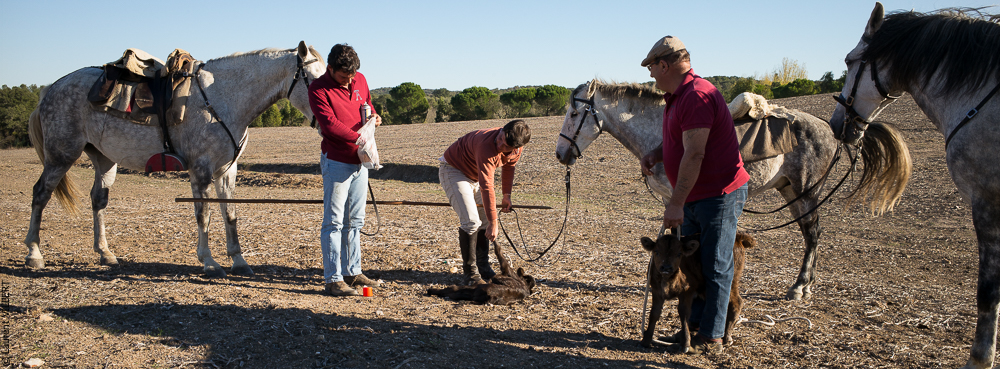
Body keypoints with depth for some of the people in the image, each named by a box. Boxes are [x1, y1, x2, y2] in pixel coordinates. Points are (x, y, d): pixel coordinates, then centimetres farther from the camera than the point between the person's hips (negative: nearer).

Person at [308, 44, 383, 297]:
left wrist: (374, 118, 2)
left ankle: (352, 272, 24)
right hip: (336, 162, -7)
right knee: (334, 222, -5)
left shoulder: (360, 80, 8)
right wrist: (358, 139, -28)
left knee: (355, 221, 14)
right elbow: (329, 124, -22)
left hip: (360, 160, 7)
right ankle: (333, 279, -1)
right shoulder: (318, 89, -11)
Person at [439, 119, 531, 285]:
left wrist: (506, 195, 10)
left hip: (475, 175, 8)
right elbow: (486, 187, -40)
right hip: (453, 171, -8)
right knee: (471, 221, -19)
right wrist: (493, 223, -37)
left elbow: (509, 166, 8)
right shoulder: (486, 146, -40)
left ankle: (483, 267, 19)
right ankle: (471, 273, -10)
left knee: (486, 220, 6)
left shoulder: (516, 149, -16)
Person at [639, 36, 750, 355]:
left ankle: (711, 338, 7)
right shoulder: (676, 97, 13)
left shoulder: (697, 95, -21)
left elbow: (694, 154, -25)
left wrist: (676, 203, -25)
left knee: (715, 267, -1)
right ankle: (695, 324, 29)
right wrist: (656, 154, 2)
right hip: (695, 198, 10)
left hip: (720, 195, -10)